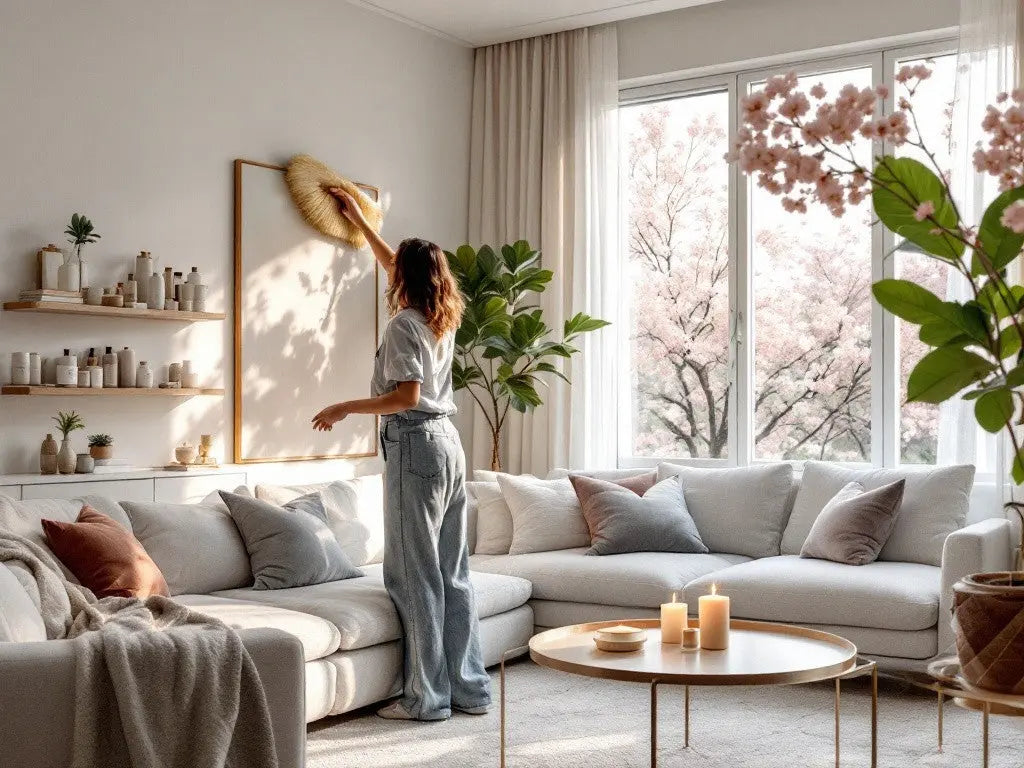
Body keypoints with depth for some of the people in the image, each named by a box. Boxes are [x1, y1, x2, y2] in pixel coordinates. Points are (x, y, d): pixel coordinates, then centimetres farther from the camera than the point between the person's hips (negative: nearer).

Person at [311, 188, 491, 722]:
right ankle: (470, 689, 15)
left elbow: (406, 396, -21)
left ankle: (428, 696, 1)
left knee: (415, 573, -3)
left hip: (414, 446, -8)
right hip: (449, 443, 9)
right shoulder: (444, 318, 14)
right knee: (453, 572, 10)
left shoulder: (403, 325, -11)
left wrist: (345, 407, -11)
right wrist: (358, 220, 39)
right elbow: (396, 265, 30)